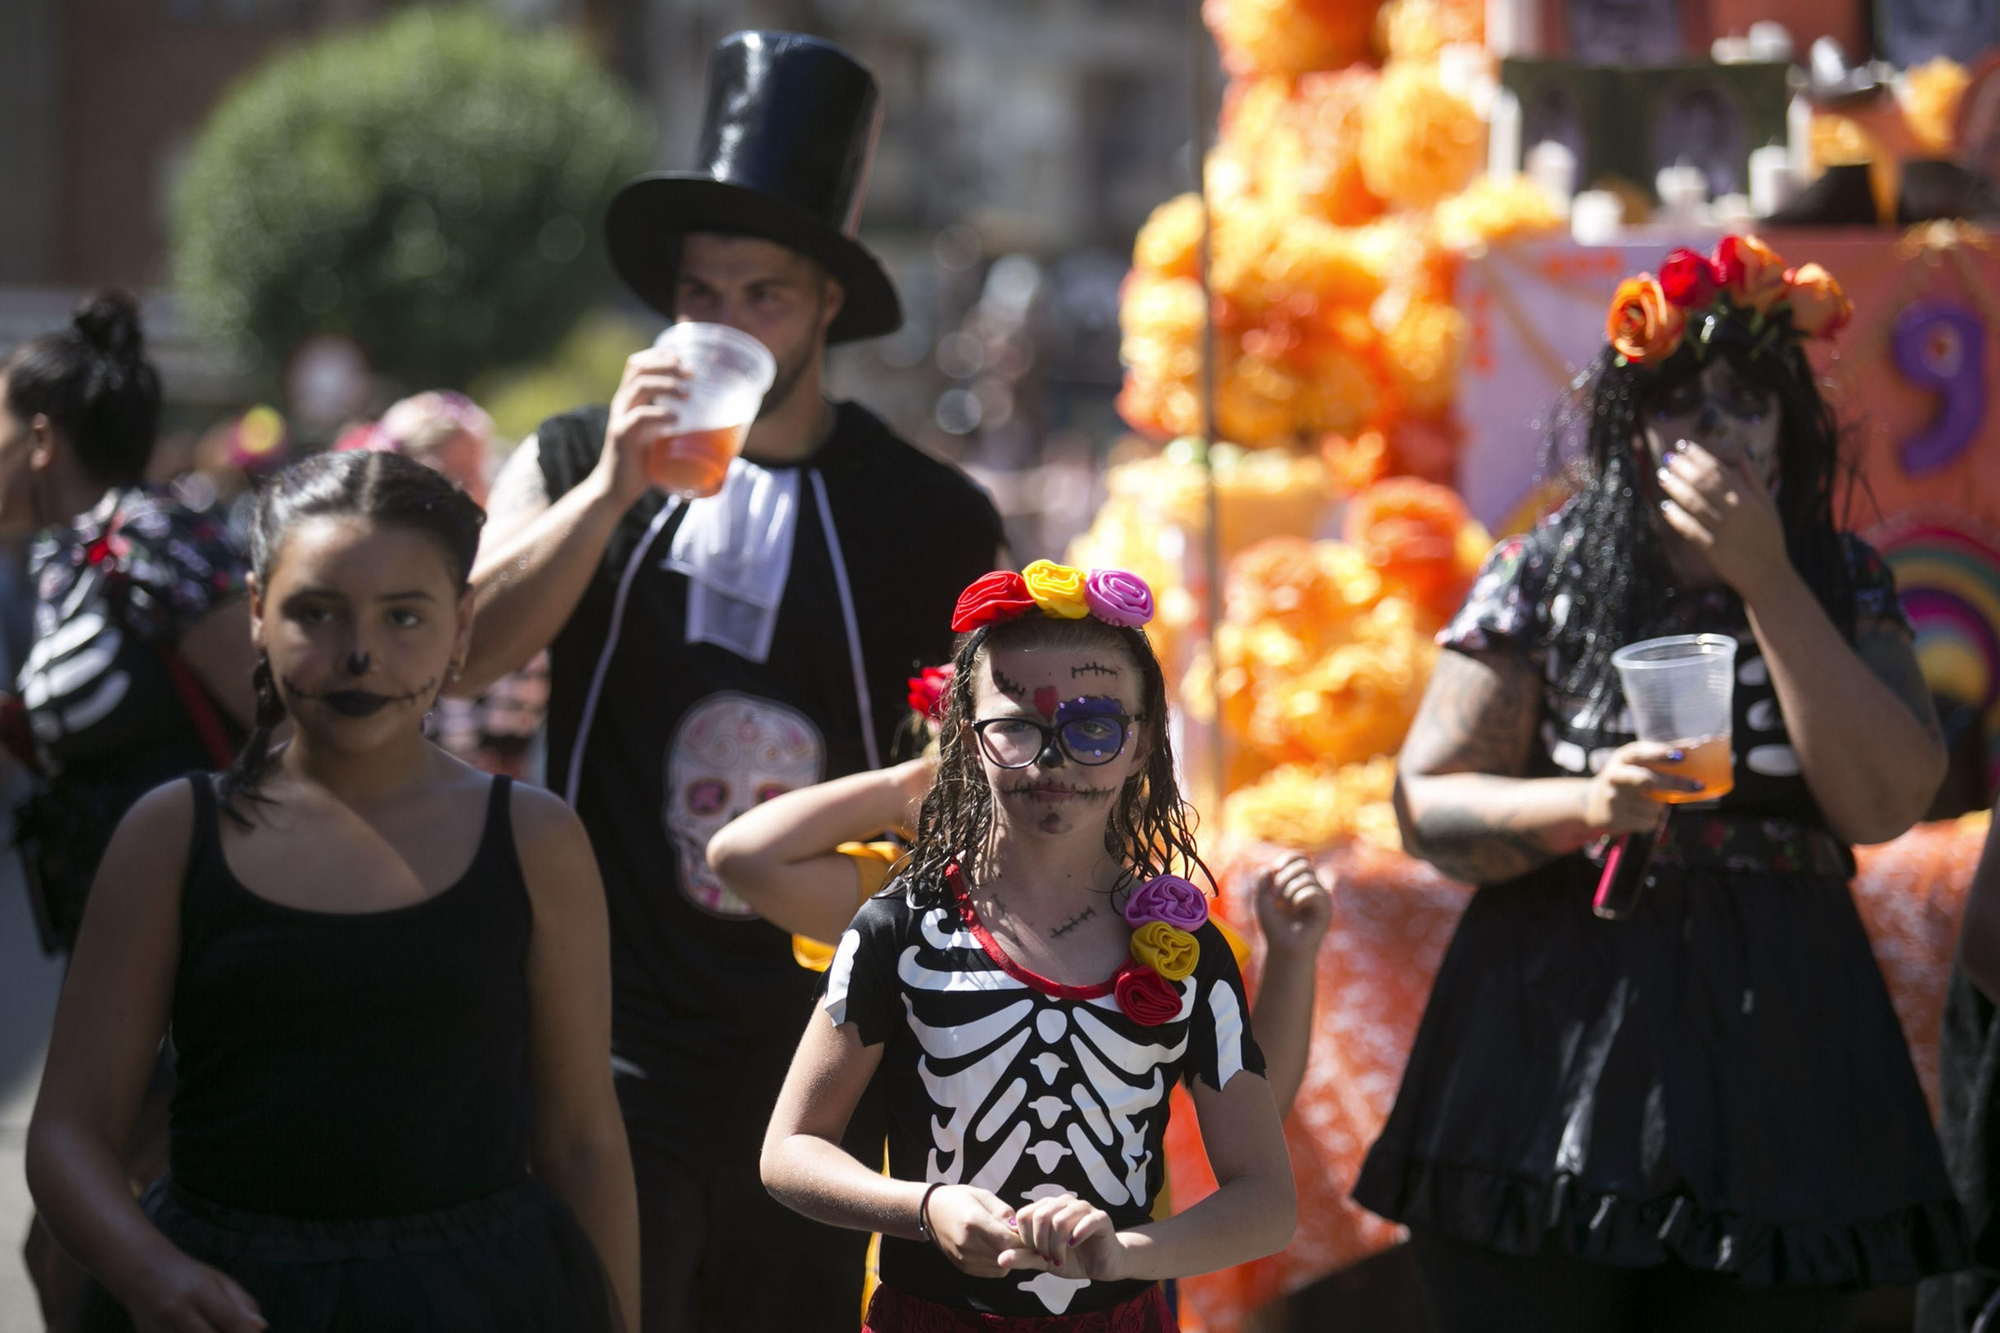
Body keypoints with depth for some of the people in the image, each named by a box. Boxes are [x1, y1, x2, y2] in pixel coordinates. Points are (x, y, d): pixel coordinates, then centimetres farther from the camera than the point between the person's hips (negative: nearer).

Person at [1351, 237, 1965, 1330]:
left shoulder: (1846, 586, 8)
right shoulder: (1543, 579, 2)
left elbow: (1885, 803, -8)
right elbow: (1426, 809, 0)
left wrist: (1766, 582, -11)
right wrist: (1582, 808, -19)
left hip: (1774, 1050, 2)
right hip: (1553, 1035, -1)